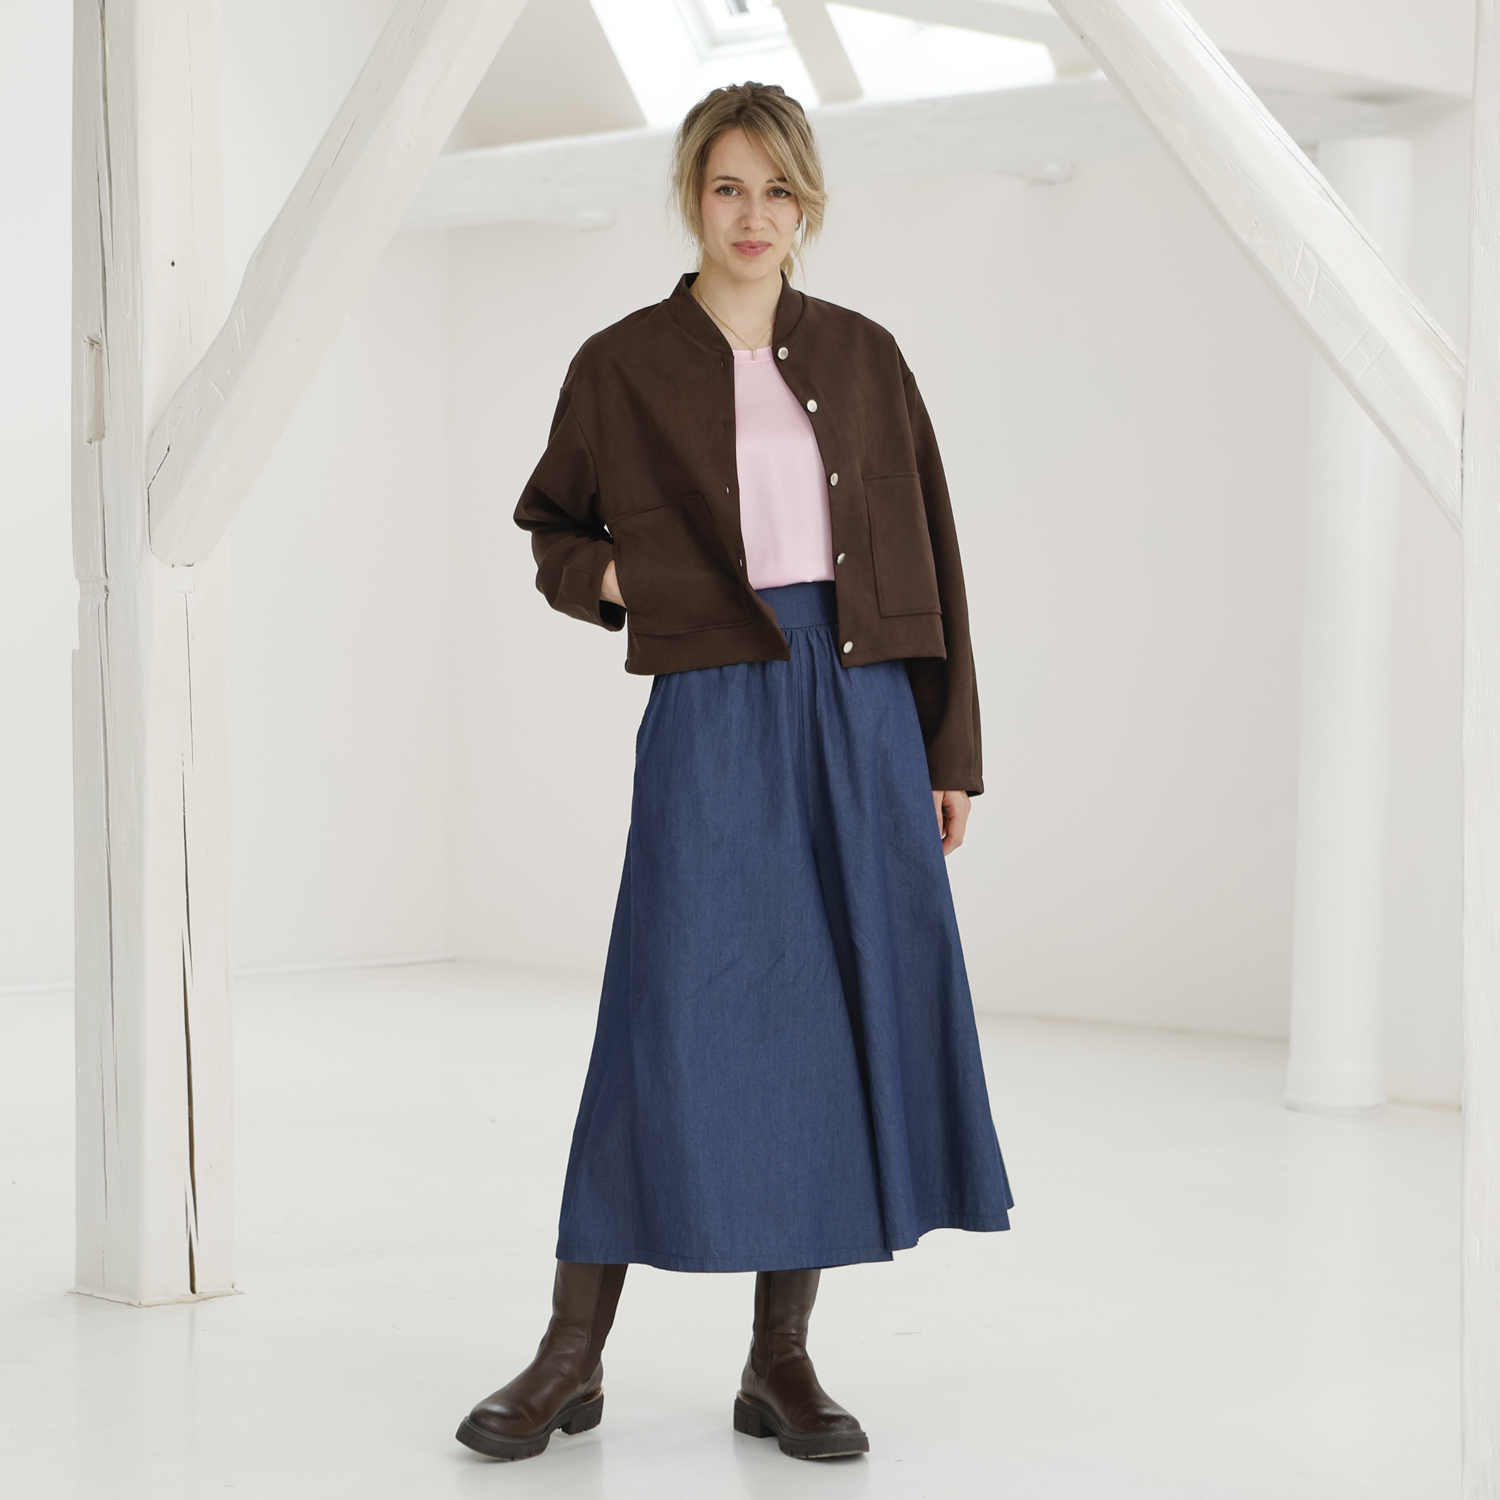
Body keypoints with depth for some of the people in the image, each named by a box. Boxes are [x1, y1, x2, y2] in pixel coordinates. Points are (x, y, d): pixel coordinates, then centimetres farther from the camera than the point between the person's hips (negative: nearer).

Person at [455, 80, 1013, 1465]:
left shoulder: (861, 357, 10)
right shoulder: (625, 366, 4)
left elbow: (930, 554, 11)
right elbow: (554, 533, 16)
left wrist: (951, 748, 6)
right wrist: (608, 579, -7)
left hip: (865, 712, 3)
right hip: (713, 715, -3)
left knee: (845, 1017, 2)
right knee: (677, 1015, -7)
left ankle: (782, 1360, 13)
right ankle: (573, 1358, 5)